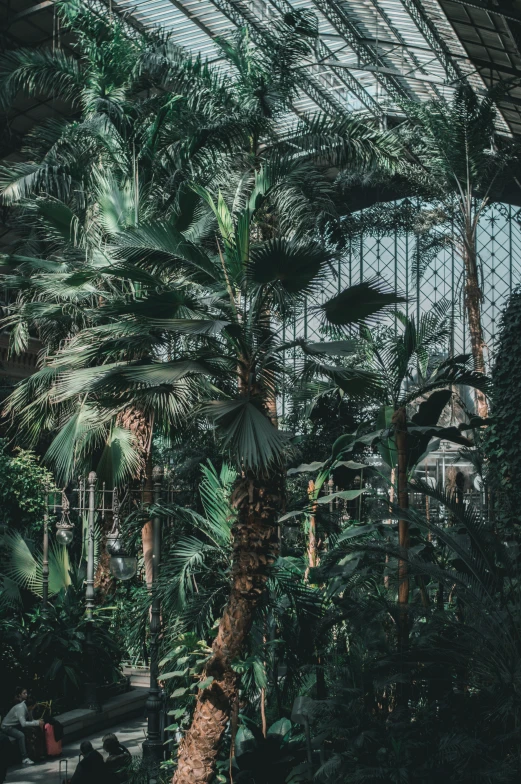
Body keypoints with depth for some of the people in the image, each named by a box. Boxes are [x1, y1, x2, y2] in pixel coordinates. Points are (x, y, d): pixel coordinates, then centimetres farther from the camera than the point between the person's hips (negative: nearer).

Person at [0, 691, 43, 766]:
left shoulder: (26, 707, -6)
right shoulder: (20, 708, -30)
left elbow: (30, 720, 1)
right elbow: (23, 723, -41)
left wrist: (38, 721, -19)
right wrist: (37, 723, -38)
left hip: (15, 725, 8)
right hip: (6, 727, -8)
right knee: (21, 735, -31)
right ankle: (24, 758, -28)